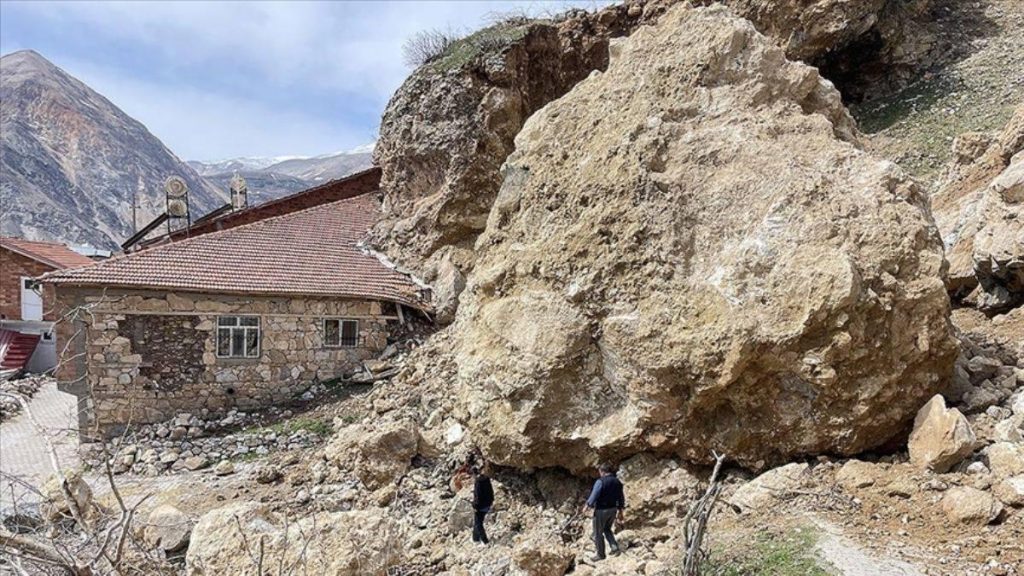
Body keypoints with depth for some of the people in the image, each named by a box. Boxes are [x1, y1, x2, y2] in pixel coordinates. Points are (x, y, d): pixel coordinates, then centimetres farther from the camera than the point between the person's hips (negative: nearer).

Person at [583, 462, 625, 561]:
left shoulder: (600, 481, -19)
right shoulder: (617, 482, 2)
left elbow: (594, 495, -19)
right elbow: (621, 497, 9)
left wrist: (588, 505, -3)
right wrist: (620, 510, 19)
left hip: (601, 510, -7)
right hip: (613, 509, 7)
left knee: (598, 533, 9)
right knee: (607, 529, 27)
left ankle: (600, 554, 19)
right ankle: (615, 548, 17)